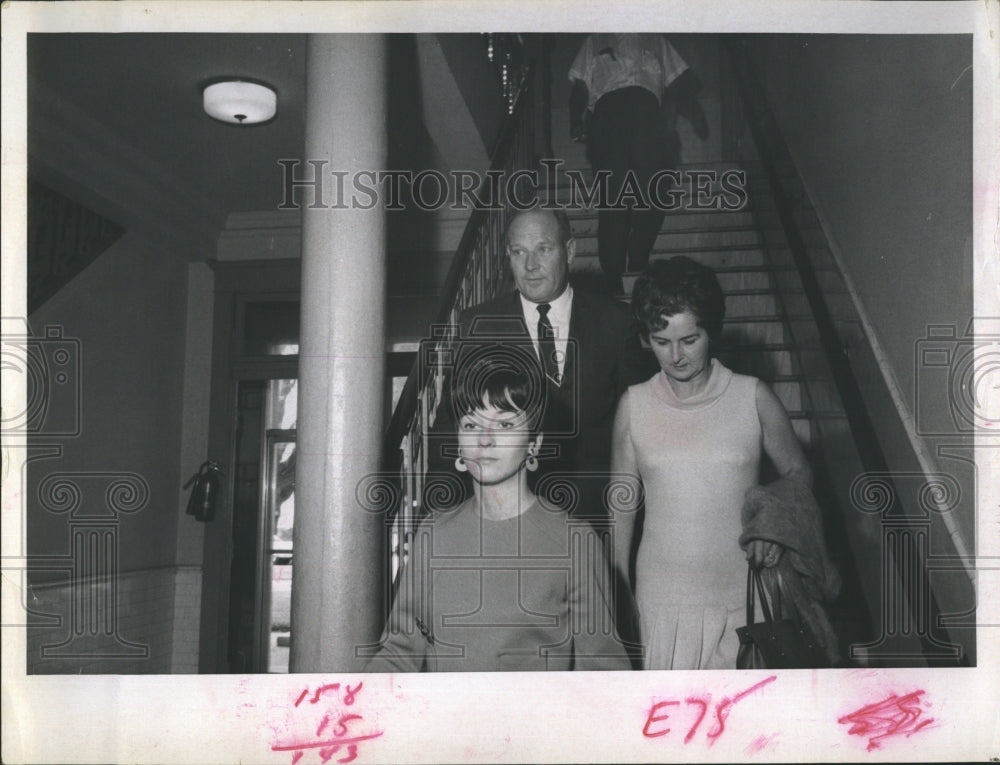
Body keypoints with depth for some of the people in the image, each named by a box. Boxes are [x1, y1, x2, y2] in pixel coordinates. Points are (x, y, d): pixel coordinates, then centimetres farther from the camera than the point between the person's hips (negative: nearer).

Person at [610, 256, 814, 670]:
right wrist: (618, 587, 8)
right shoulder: (634, 405, -2)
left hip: (741, 589, 0)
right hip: (662, 593, 1)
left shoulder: (753, 397, -5)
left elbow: (797, 472, 7)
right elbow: (623, 501, 6)